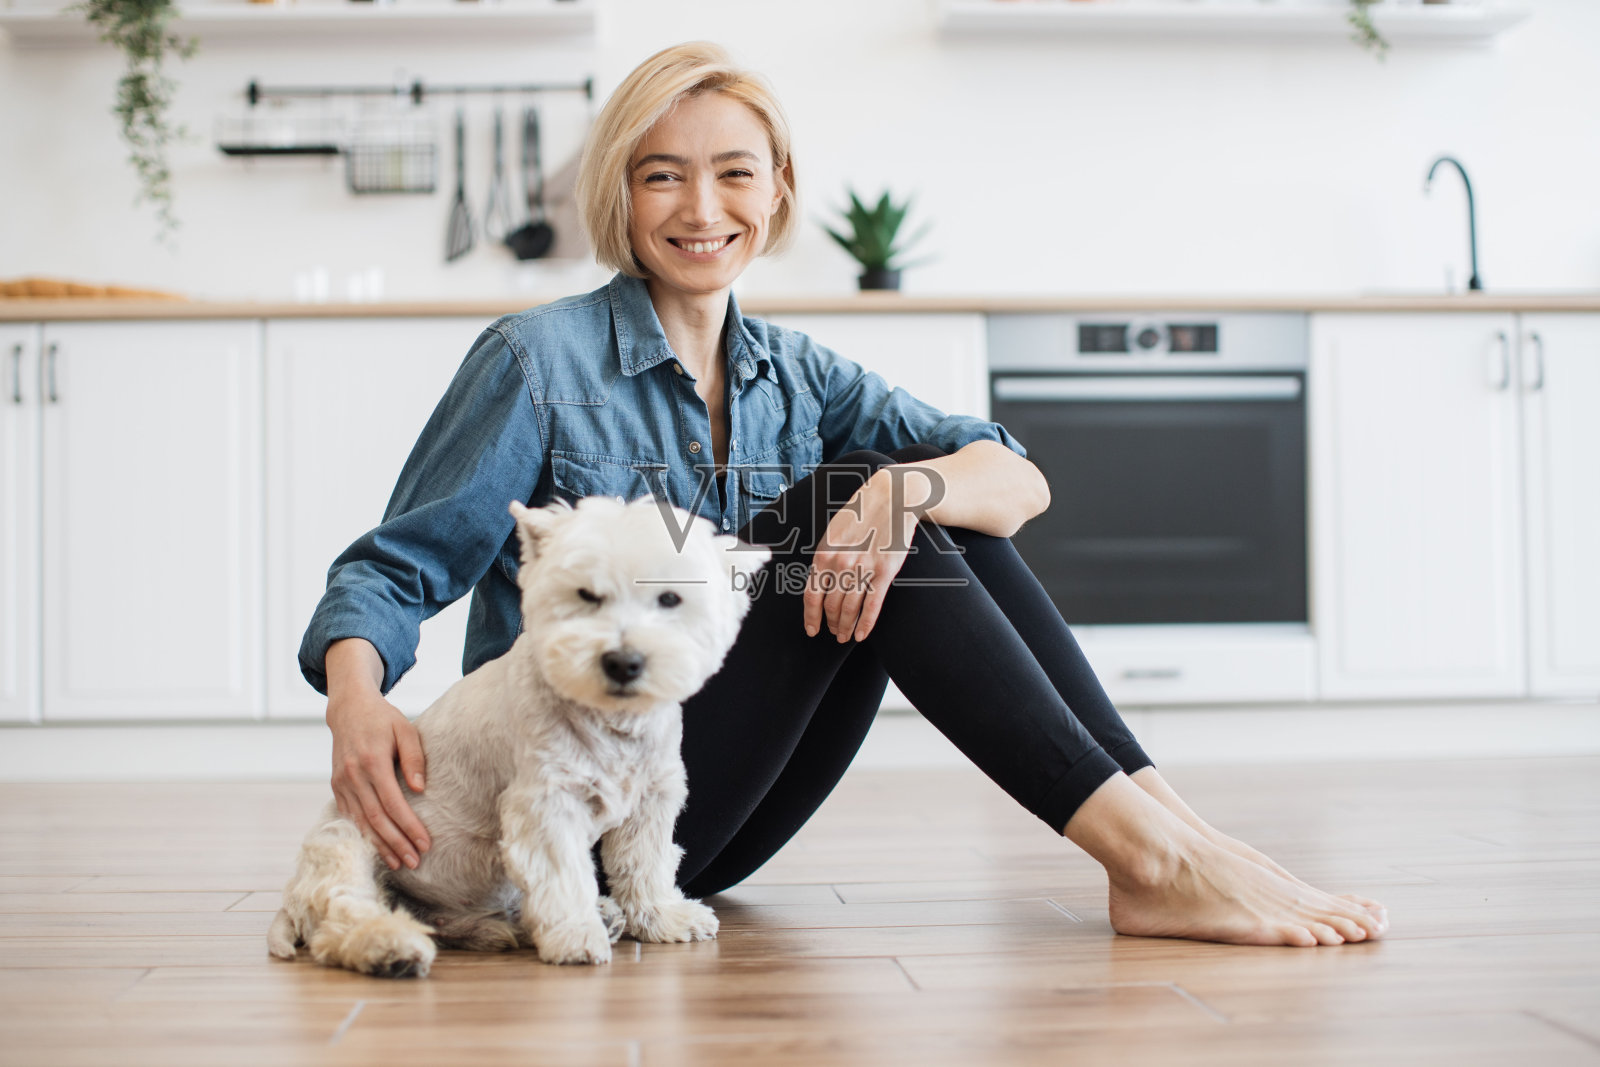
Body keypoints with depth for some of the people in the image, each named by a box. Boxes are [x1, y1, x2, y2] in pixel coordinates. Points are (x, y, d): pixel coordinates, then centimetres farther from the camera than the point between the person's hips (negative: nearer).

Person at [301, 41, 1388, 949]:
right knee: (834, 506, -23)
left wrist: (907, 490, -26)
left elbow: (1019, 477, -3)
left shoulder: (795, 376, 8)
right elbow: (393, 570, -10)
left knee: (931, 495, -10)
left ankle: (1170, 822, -18)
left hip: (710, 829, 6)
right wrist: (358, 702, -31)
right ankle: (1148, 855, -28)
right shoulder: (537, 361, -6)